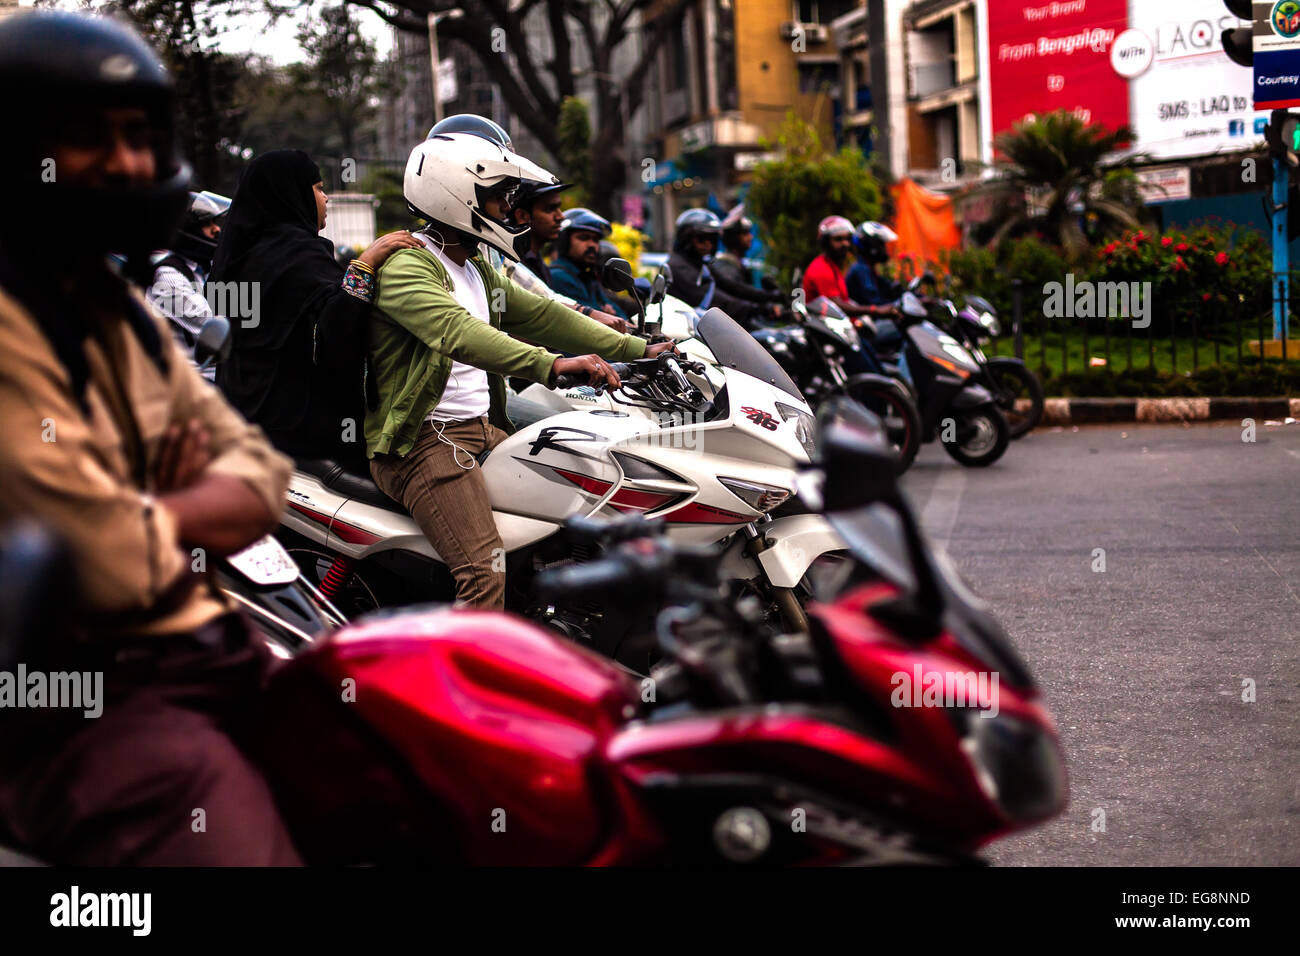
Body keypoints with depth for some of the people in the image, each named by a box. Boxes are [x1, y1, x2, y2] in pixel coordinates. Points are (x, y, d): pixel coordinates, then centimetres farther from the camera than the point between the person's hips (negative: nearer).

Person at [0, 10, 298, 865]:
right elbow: (113, 565, -22)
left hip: (215, 655, 9)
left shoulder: (119, 307, 15)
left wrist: (156, 520, -8)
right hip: (83, 705, -9)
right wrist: (199, 512, 0)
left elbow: (261, 474, 13)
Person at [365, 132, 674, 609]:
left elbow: (540, 315, 21)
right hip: (424, 440, -10)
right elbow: (457, 332, -29)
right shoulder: (405, 266, -13)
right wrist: (551, 365, -42)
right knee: (487, 577, -27)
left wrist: (638, 349, 14)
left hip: (485, 429, 10)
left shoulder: (478, 271, 20)